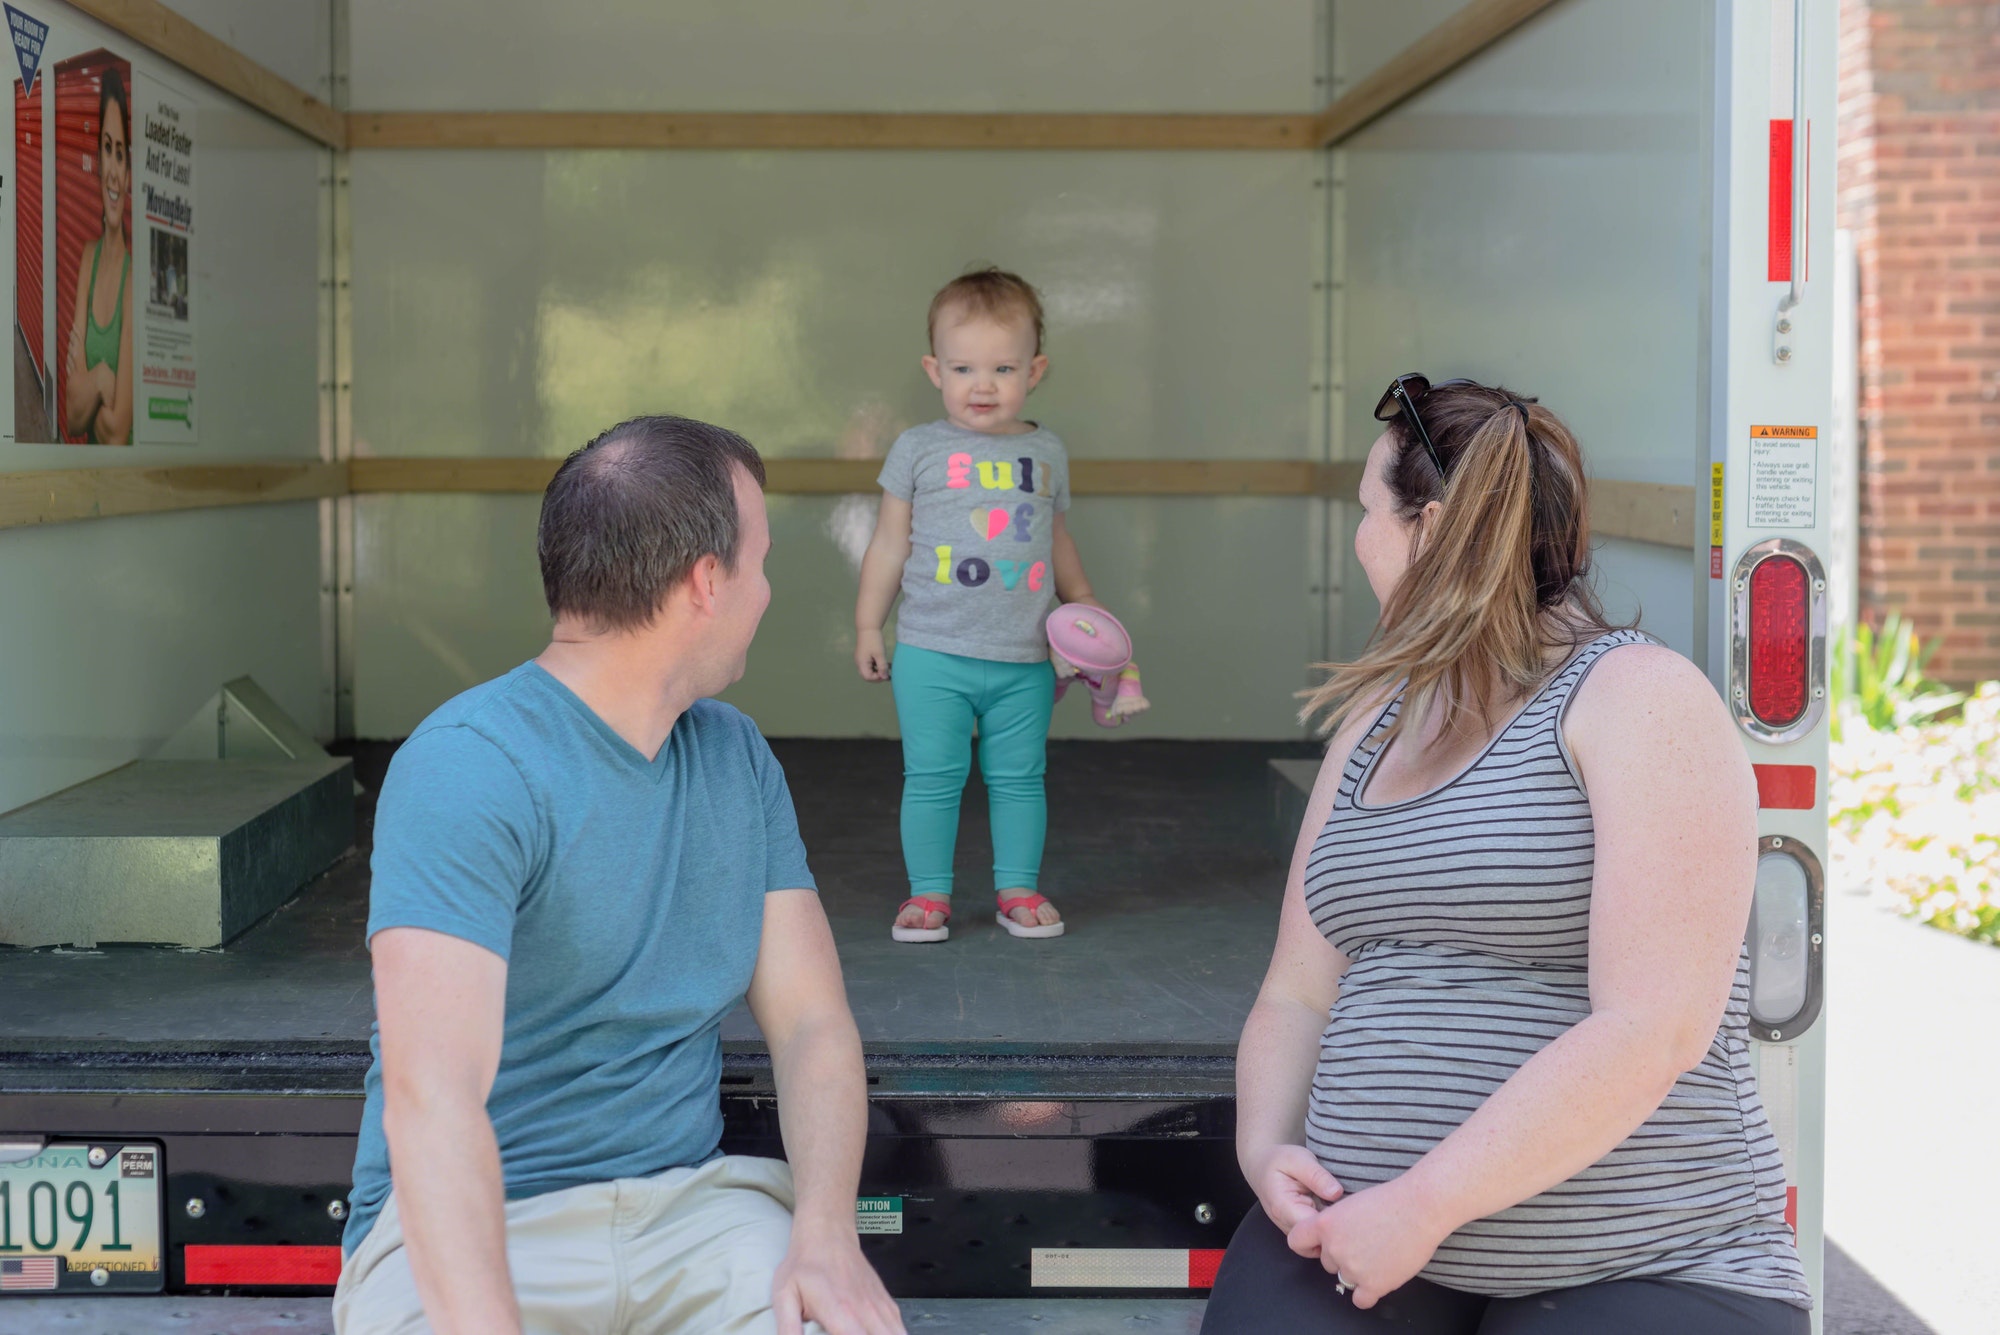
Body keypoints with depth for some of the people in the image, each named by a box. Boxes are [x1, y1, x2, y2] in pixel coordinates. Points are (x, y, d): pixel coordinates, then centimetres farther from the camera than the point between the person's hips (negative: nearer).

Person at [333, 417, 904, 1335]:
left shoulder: (739, 759, 8)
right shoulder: (465, 769, -16)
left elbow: (812, 1021, 4)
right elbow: (430, 1096, -26)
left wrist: (825, 1230, -15)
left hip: (686, 1195, 4)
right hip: (480, 1223, -4)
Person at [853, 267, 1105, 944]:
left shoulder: (1047, 452, 8)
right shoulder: (919, 449, 1)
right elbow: (889, 542, 5)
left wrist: (1084, 606, 23)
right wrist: (867, 625, 5)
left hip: (1025, 661, 2)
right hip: (932, 654, -2)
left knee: (1019, 779, 8)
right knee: (932, 778, 1)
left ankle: (1018, 888, 22)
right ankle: (928, 893, 14)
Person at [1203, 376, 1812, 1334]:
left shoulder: (1638, 699, -8)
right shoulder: (1372, 725, 14)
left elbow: (1654, 1031, -18)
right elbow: (1297, 998, 15)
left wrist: (1422, 1205, -18)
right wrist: (1266, 1153, -5)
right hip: (1365, 1233, 5)